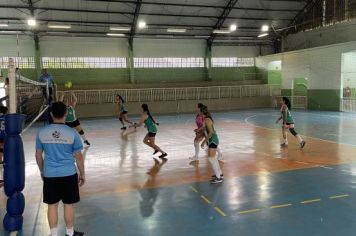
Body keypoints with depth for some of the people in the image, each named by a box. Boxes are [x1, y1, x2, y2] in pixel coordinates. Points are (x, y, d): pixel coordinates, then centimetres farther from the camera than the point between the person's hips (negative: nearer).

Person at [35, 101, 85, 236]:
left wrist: (42, 171, 22)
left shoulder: (41, 132, -3)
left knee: (52, 205, 12)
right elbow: (78, 157, -4)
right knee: (69, 204, 11)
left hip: (49, 175, 2)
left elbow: (38, 155, 6)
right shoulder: (72, 133, -10)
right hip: (68, 174, -2)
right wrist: (82, 174, 9)